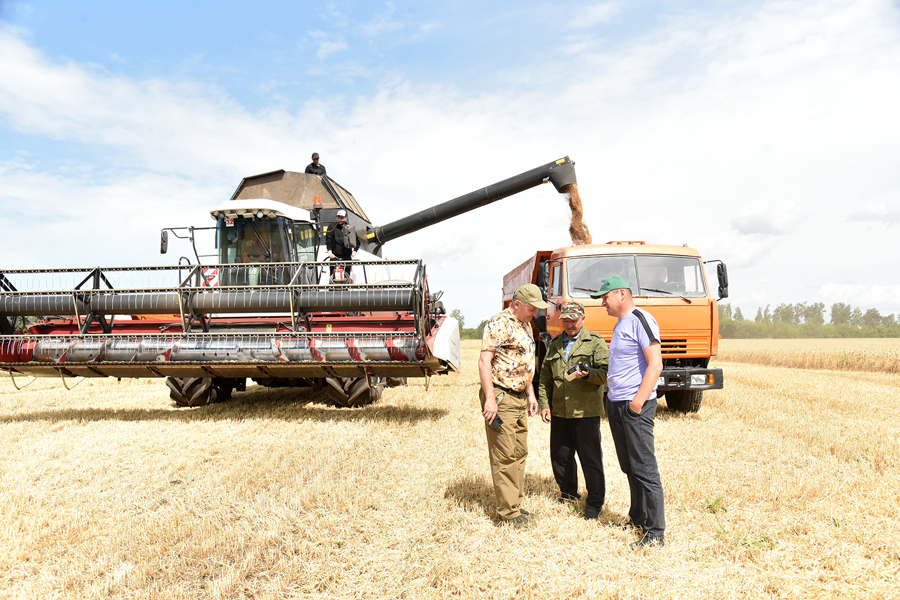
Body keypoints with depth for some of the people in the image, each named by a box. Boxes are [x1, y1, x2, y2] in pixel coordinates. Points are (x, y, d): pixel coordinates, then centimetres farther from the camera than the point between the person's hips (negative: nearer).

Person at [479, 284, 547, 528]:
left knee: (519, 453, 14)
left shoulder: (526, 325, 15)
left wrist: (530, 395, 20)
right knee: (505, 456, -4)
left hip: (520, 398, 9)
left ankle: (516, 504, 24)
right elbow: (484, 361, -20)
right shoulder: (499, 324, -14)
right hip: (501, 398, -9)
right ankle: (508, 512, 4)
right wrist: (489, 398, -24)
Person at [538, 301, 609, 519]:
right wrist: (544, 404, 9)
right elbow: (545, 377, 18)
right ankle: (568, 494, 31)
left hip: (586, 411, -5)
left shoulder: (595, 342, 2)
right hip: (559, 412, 5)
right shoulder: (554, 344, 16)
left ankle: (595, 502, 16)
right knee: (559, 455, 11)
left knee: (590, 458, 1)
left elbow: (606, 372, -3)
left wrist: (588, 374, -23)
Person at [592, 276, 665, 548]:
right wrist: (614, 400, 15)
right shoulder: (620, 324, 17)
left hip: (636, 406, -9)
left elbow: (655, 365, -19)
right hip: (616, 404, 9)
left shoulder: (640, 320, -12)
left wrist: (638, 401, -22)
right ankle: (638, 518, 29)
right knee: (629, 467, 16)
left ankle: (656, 532, 2)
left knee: (645, 469, -5)